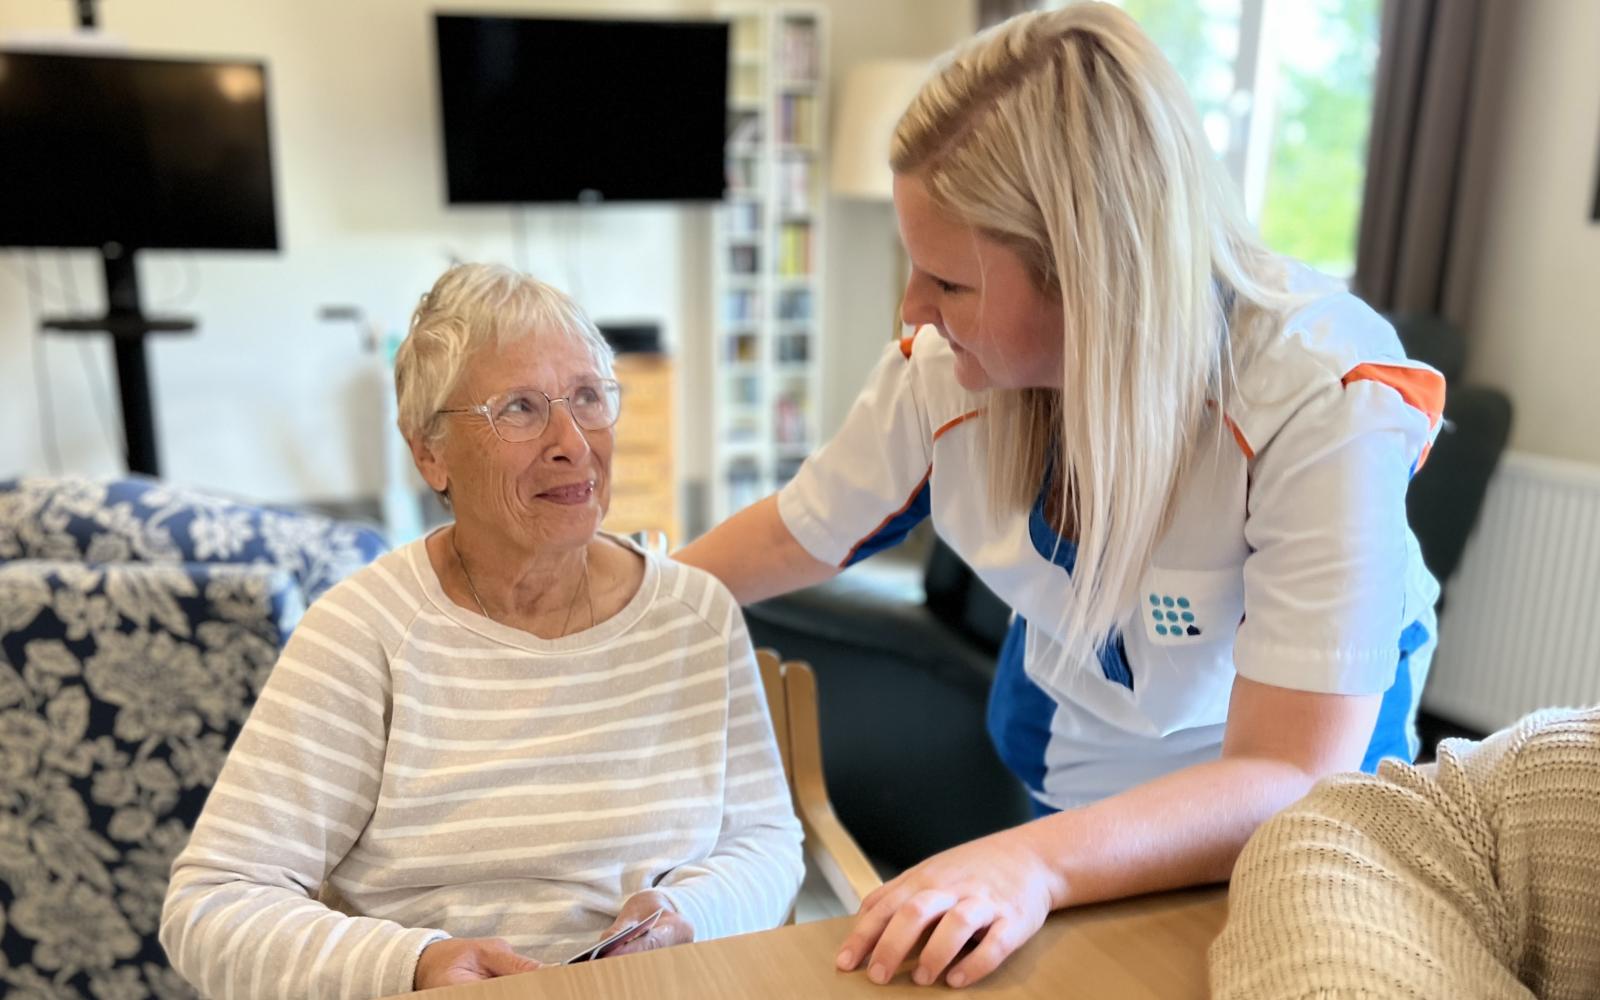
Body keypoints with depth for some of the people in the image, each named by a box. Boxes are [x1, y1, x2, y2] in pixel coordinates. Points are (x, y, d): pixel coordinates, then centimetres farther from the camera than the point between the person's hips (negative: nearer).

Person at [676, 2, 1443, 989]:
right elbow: (795, 535, -8)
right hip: (1067, 725, 3)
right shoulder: (948, 362, -26)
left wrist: (1036, 862, -55)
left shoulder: (1326, 404, -38)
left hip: (1298, 757, -2)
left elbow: (1292, 778, -40)